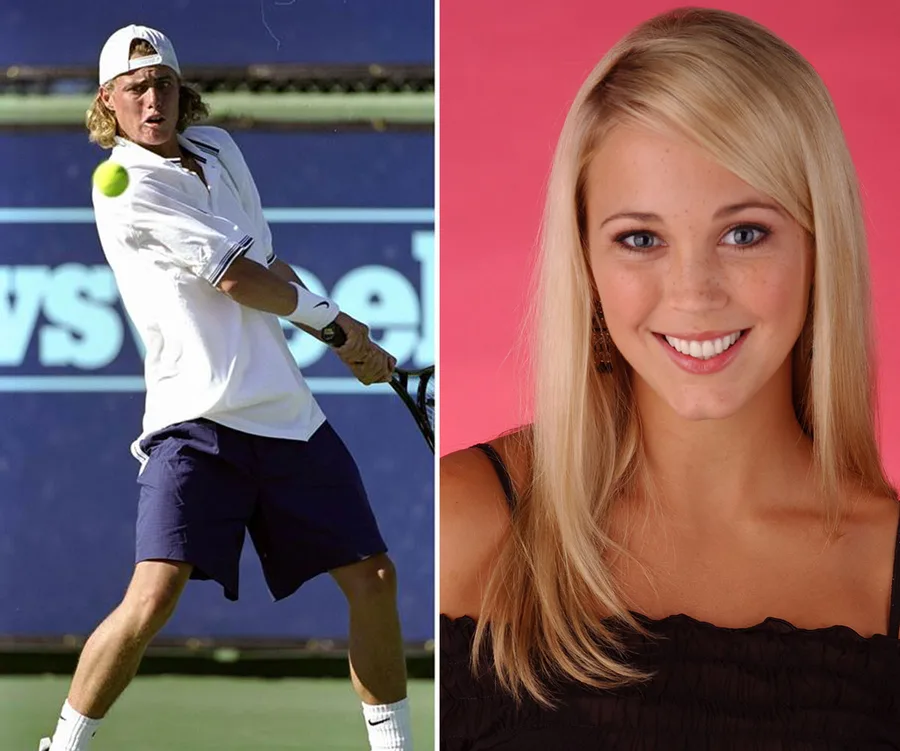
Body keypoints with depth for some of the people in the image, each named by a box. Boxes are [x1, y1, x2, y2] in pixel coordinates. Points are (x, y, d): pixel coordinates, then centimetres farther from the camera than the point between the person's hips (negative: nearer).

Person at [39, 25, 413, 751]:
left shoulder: (216, 147, 15)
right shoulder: (127, 187, -9)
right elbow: (237, 278, -9)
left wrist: (346, 339, 3)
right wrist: (327, 315, 5)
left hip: (286, 411, 7)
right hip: (196, 418, -7)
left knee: (373, 579, 5)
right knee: (154, 595, -20)